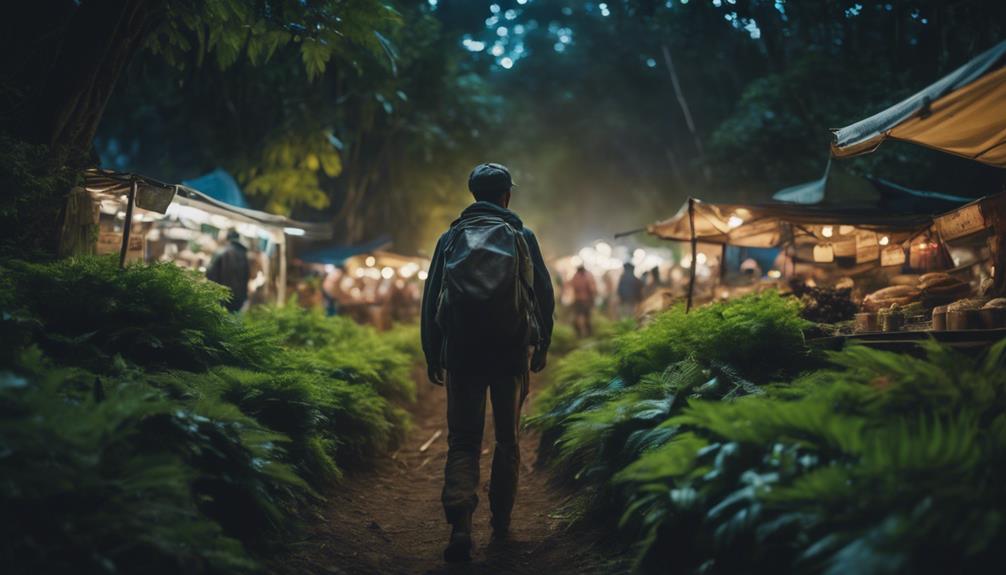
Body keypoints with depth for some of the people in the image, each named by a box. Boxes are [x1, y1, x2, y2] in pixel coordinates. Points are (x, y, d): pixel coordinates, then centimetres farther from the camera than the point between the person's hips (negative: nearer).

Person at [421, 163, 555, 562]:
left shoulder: (451, 238, 5)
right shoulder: (522, 236, 2)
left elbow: (430, 300, 3)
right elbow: (544, 295, 3)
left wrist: (432, 354, 9)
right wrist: (542, 345, 13)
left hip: (462, 352, 0)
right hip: (511, 352, 0)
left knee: (463, 441, 2)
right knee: (507, 439, 15)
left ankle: (460, 526, -14)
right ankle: (501, 522, 22)